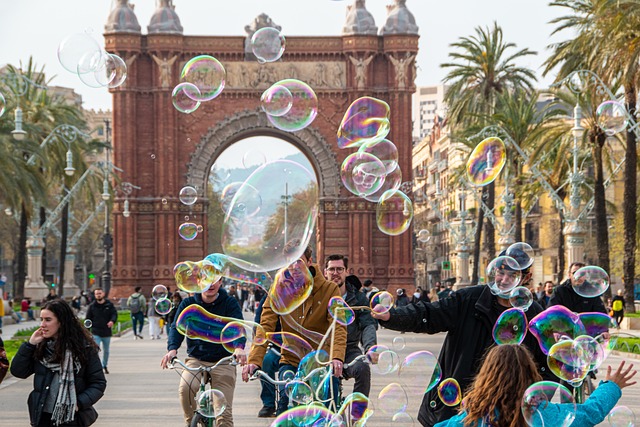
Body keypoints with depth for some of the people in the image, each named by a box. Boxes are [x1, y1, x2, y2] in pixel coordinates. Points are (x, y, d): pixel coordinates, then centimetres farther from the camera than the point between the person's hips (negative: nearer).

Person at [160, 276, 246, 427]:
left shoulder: (229, 303, -1)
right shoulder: (188, 303, 3)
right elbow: (177, 327, -8)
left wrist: (239, 347, -38)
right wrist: (172, 349, -29)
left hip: (223, 362, -1)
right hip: (196, 359, 1)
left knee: (224, 412, -7)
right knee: (185, 388, -31)